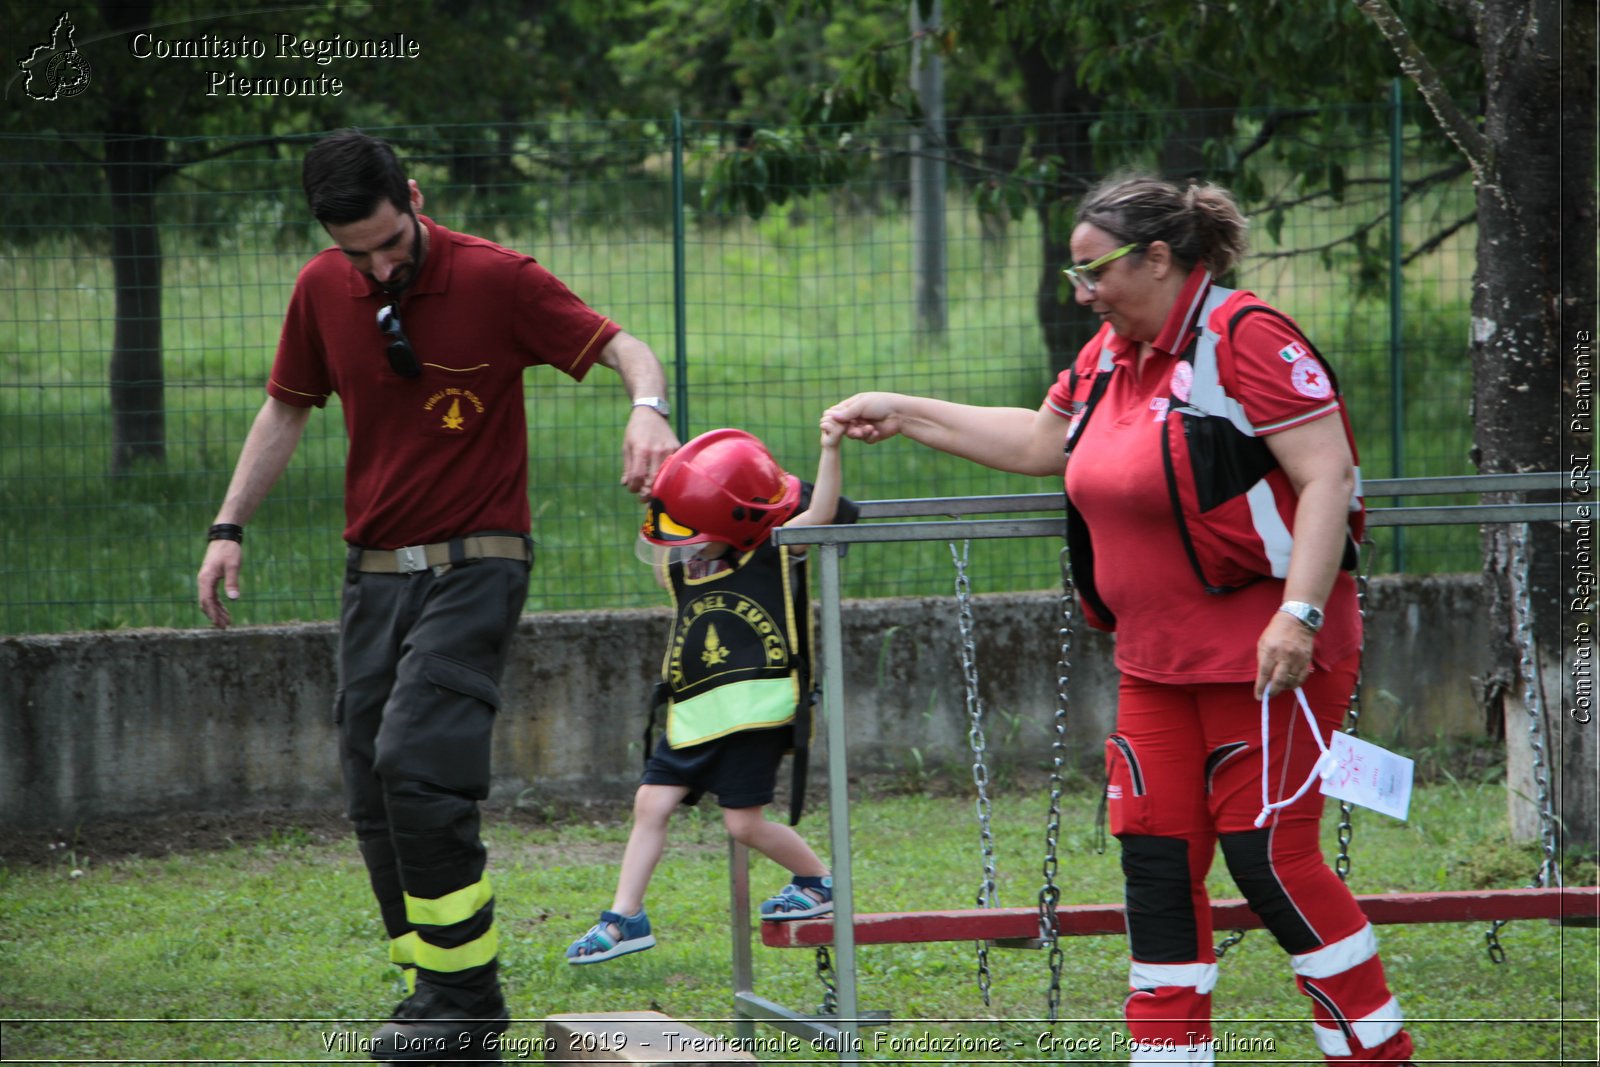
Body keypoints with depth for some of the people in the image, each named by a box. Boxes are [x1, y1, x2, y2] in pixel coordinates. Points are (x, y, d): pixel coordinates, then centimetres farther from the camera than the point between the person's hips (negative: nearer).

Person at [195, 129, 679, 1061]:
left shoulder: (496, 279, -10)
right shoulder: (322, 292, 4)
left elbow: (624, 348, -9)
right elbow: (287, 411, 17)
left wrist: (648, 408, -31)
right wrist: (230, 527, 11)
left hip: (474, 564, -6)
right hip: (375, 571, 6)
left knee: (415, 764, -20)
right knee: (375, 797, 3)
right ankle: (435, 992, 14)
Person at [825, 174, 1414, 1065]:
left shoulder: (1245, 338, -15)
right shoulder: (1112, 355, 13)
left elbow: (1326, 474, -20)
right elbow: (1040, 441, 28)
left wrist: (1299, 614, -27)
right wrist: (904, 414, 25)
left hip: (1270, 650, -9)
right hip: (1159, 659, 9)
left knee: (1268, 856, -9)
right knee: (1158, 857, 6)